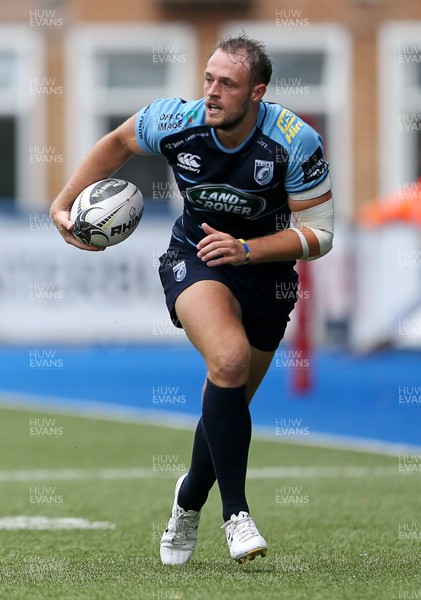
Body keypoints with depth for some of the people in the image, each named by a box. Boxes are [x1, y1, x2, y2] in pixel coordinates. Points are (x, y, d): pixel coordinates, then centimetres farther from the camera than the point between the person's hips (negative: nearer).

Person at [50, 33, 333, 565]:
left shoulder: (296, 143, -23)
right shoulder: (175, 122, -19)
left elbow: (318, 234, -16)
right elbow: (117, 144, 4)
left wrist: (246, 249, -27)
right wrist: (65, 203, -1)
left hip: (267, 273, 1)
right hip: (193, 258, -1)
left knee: (228, 398, 12)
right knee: (229, 361, -30)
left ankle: (190, 500, 43)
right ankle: (236, 515, -24)